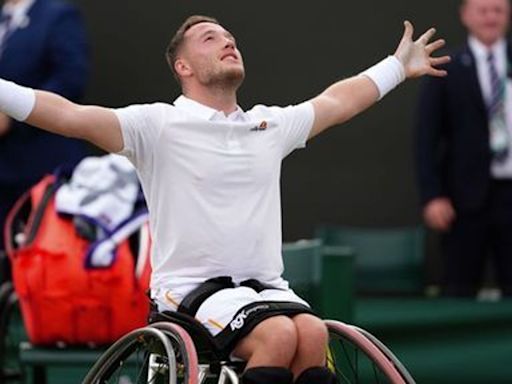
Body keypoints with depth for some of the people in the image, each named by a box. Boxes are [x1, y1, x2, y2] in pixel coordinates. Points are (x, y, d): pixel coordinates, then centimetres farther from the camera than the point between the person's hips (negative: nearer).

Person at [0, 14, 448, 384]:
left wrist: (400, 66, 43)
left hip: (265, 286, 5)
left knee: (313, 332, -27)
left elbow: (338, 101, 33)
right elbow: (68, 116, -11)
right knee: (278, 335, -32)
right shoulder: (159, 124, -1)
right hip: (191, 288, -5)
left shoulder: (272, 125, 17)